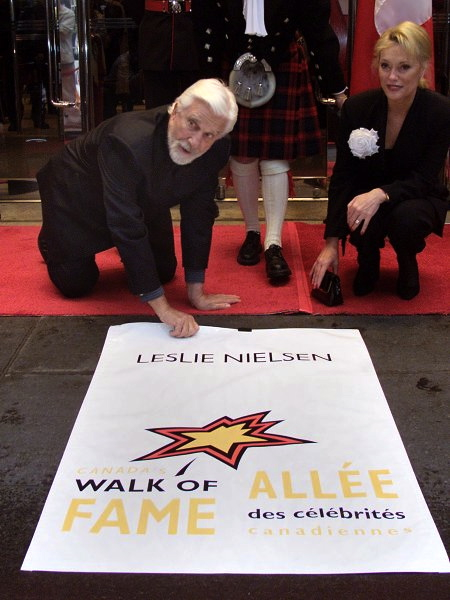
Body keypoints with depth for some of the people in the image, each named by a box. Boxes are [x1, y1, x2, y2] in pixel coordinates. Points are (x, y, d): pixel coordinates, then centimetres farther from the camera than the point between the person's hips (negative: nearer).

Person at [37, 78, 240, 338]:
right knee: (76, 285, 1)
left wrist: (196, 292, -17)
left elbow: (199, 214, -17)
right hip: (76, 194, -5)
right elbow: (127, 228, -43)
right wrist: (163, 308, -42)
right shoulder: (128, 142, -44)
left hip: (143, 202, 5)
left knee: (164, 273, 10)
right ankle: (50, 240, 32)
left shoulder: (217, 149, -26)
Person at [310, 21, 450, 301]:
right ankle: (368, 262, 4)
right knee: (365, 221, -34)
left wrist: (381, 193, -41)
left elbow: (425, 179, -20)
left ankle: (408, 265, 1)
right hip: (366, 193, 1)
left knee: (406, 216, -36)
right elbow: (342, 176, -13)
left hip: (418, 198, 0)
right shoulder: (357, 107, -16)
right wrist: (331, 243, -17)